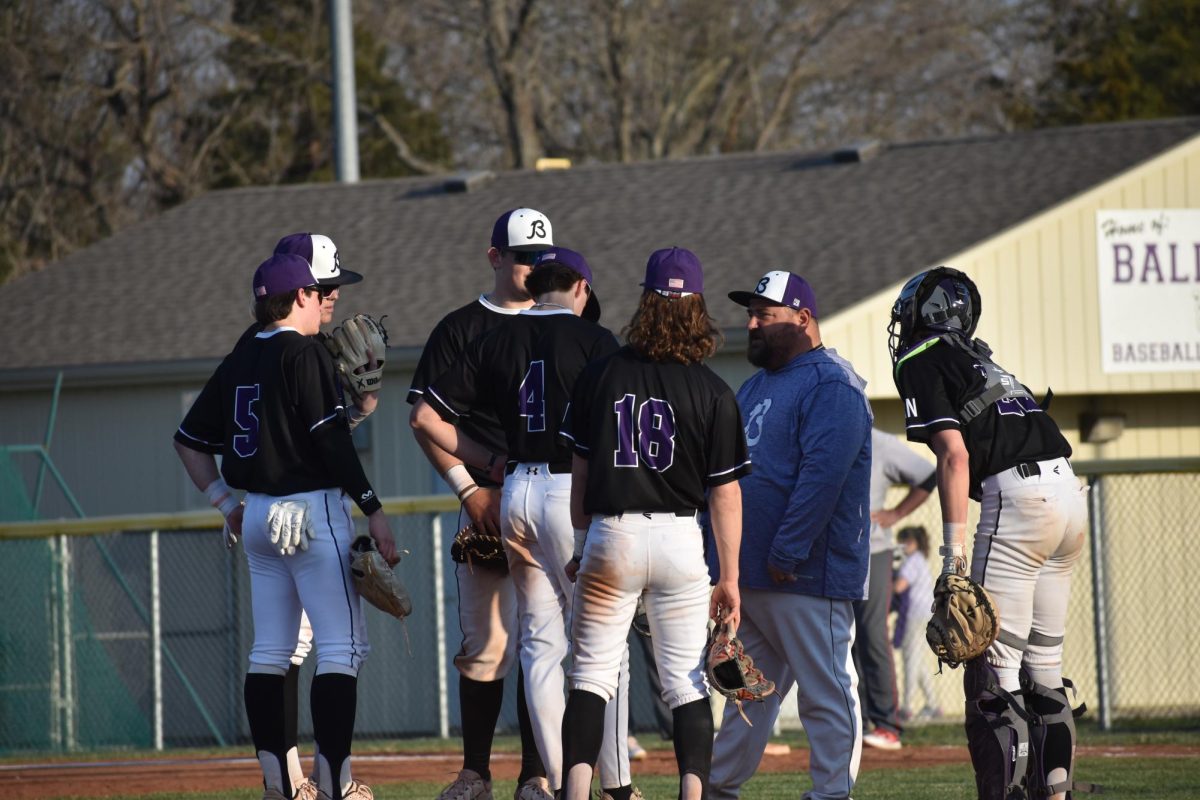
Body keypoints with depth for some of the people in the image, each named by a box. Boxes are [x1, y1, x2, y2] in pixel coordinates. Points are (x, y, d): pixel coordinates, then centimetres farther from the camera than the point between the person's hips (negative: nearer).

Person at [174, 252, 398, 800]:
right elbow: (332, 442, -17)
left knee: (269, 652, 10)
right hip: (312, 509, -8)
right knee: (342, 647, -6)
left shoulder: (238, 362, 11)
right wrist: (373, 510, -14)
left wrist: (225, 502, 18)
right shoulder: (304, 354, -11)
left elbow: (188, 441, 16)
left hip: (257, 514, 8)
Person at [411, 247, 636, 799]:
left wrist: (489, 462, 12)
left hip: (516, 491, 5)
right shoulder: (593, 340, -5)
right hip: (573, 492, -5)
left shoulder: (495, 342, 8)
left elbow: (426, 416, 7)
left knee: (540, 641, 11)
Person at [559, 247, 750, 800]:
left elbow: (580, 470, 6)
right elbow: (725, 493, -3)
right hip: (680, 541, 0)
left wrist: (580, 546, 17)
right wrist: (729, 577, 4)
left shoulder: (600, 376, 0)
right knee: (687, 683, 5)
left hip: (610, 534, 0)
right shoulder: (712, 393, -4)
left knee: (591, 674, 4)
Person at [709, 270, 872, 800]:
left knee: (825, 692, -5)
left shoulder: (831, 385, -11)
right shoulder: (757, 384, 20)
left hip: (808, 577, -9)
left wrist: (787, 553, -23)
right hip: (748, 573, 9)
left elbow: (823, 475, -21)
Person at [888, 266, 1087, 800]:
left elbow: (955, 455, -11)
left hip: (1019, 500, -8)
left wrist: (954, 550, -13)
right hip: (1069, 493, 8)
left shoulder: (921, 361, 1)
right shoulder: (977, 357, 25)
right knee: (1042, 664, 15)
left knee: (994, 669, -7)